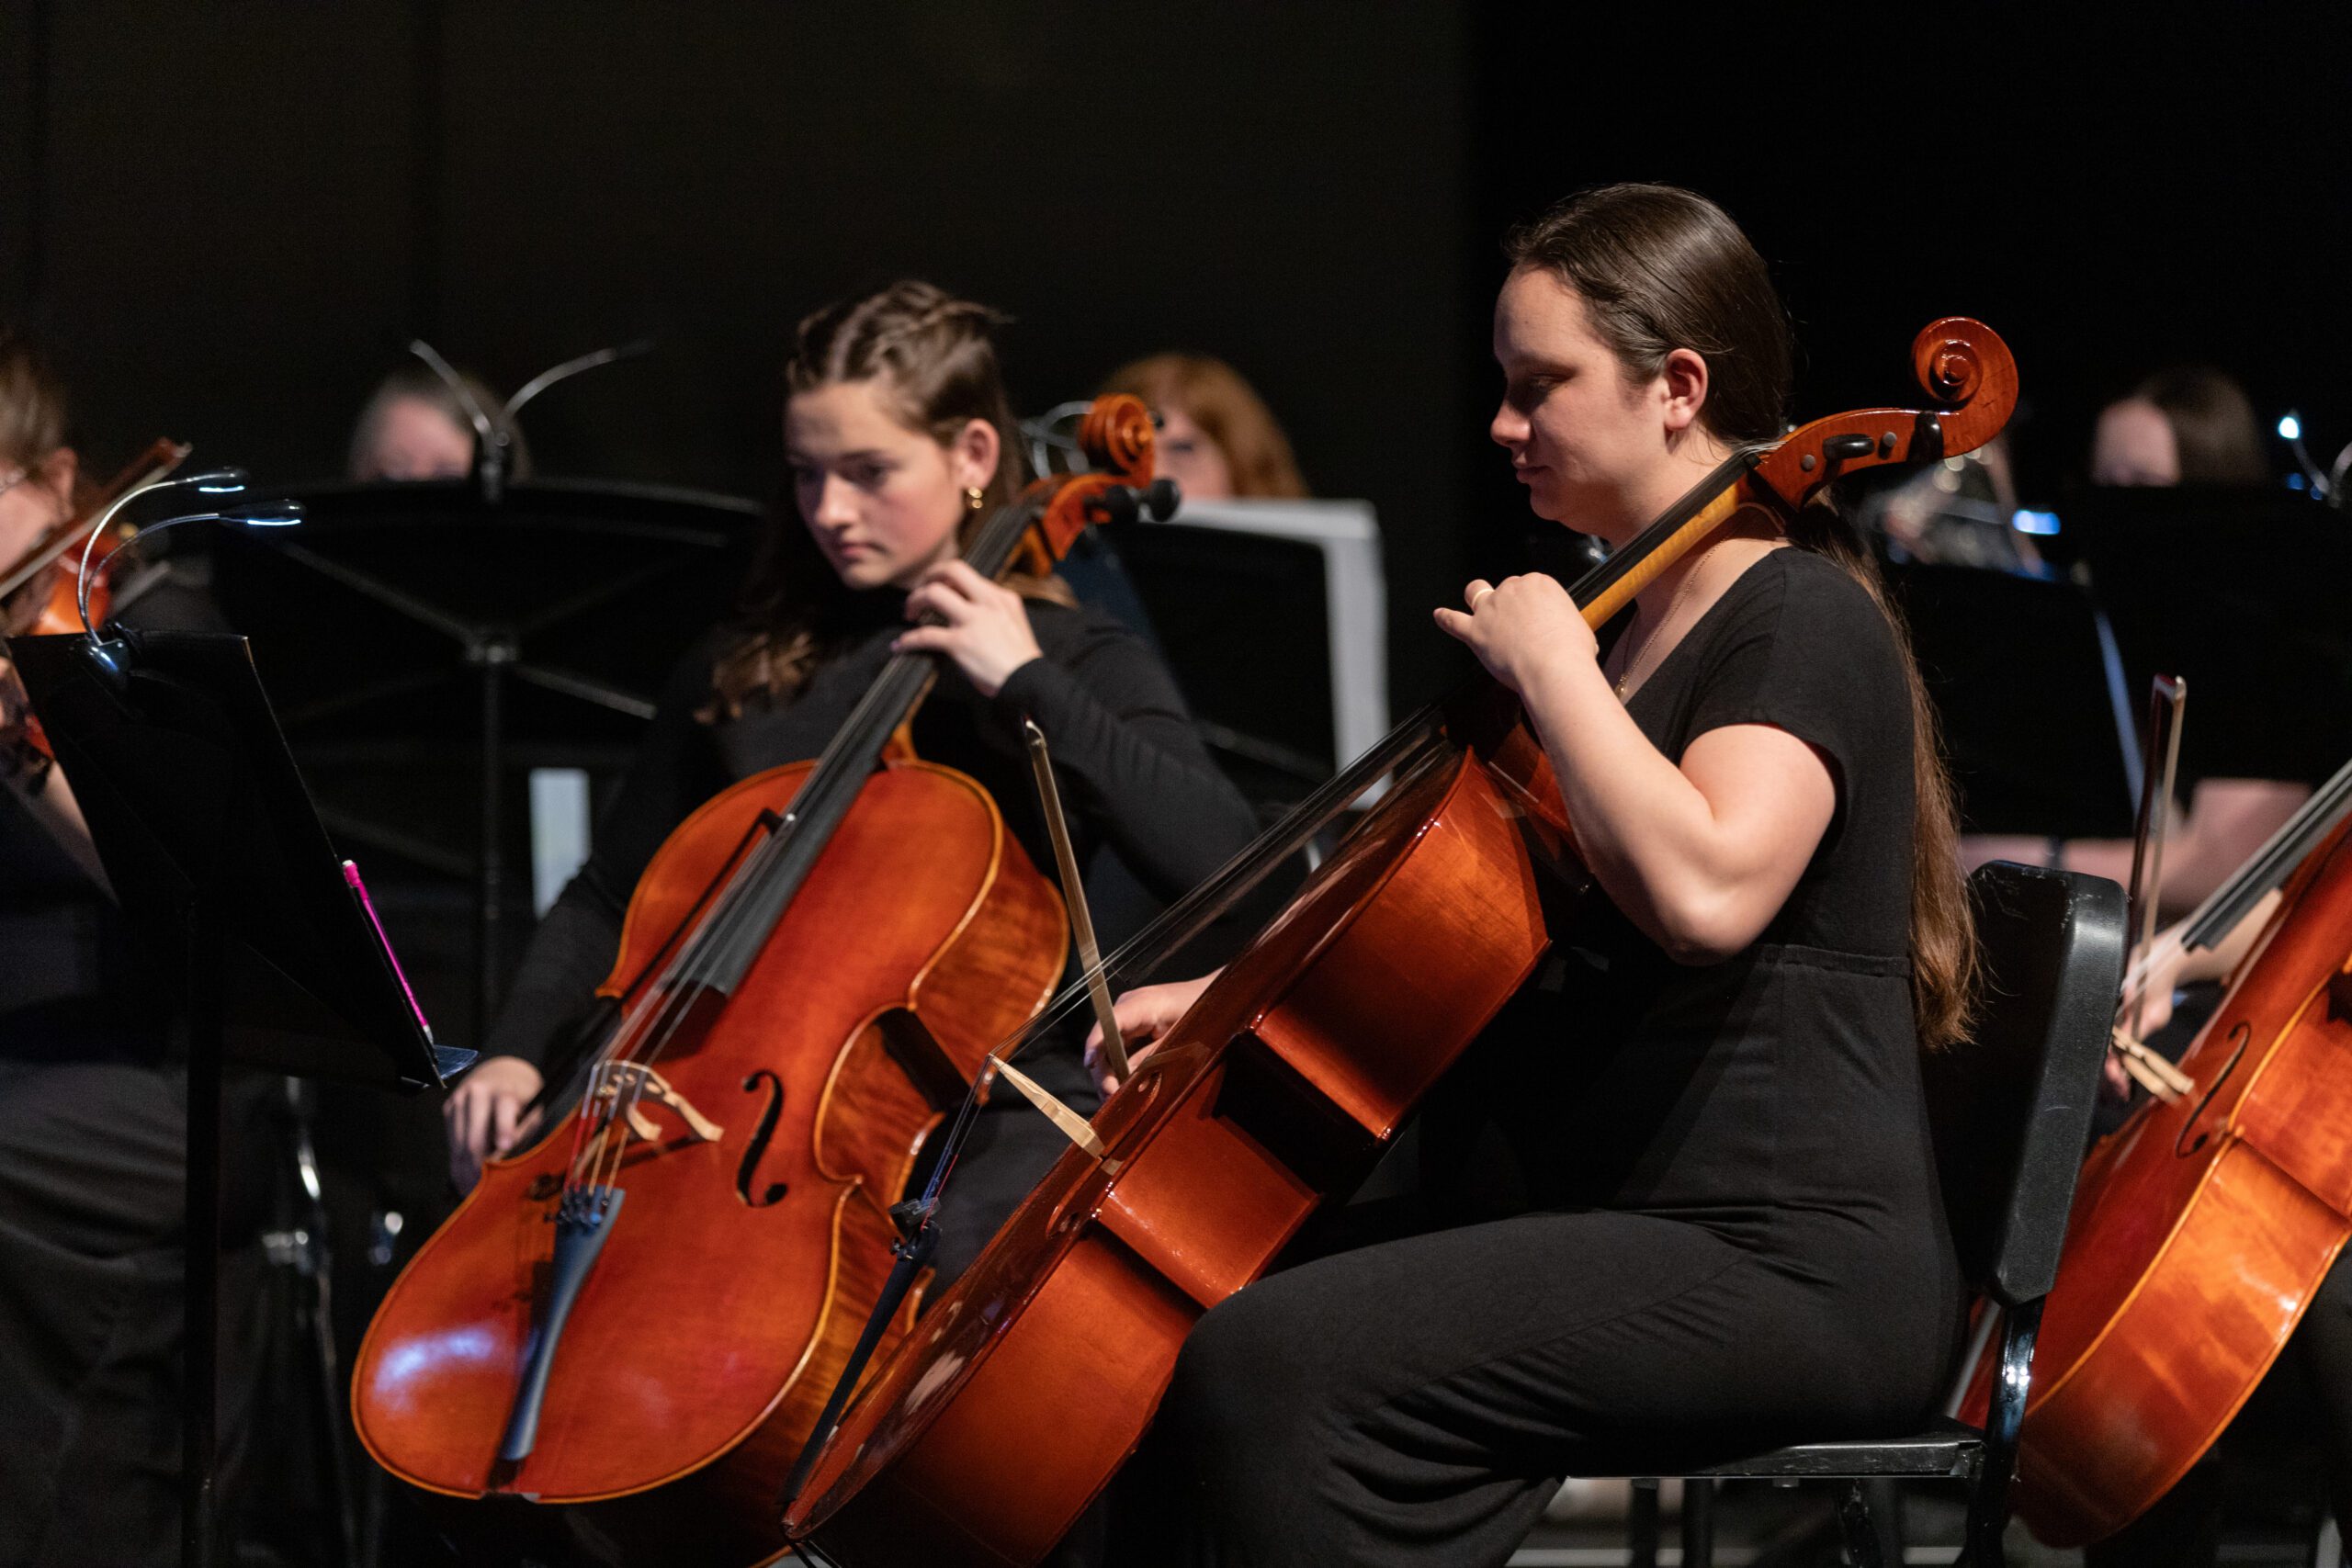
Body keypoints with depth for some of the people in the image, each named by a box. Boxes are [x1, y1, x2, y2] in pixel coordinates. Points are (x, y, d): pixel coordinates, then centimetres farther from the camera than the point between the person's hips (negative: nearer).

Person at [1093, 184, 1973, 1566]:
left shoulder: (1806, 624, -10)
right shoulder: (1638, 622, 20)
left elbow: (1701, 889, -30)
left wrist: (1549, 662, -16)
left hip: (1792, 1270, -10)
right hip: (1614, 1228, 10)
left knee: (1277, 1362, -26)